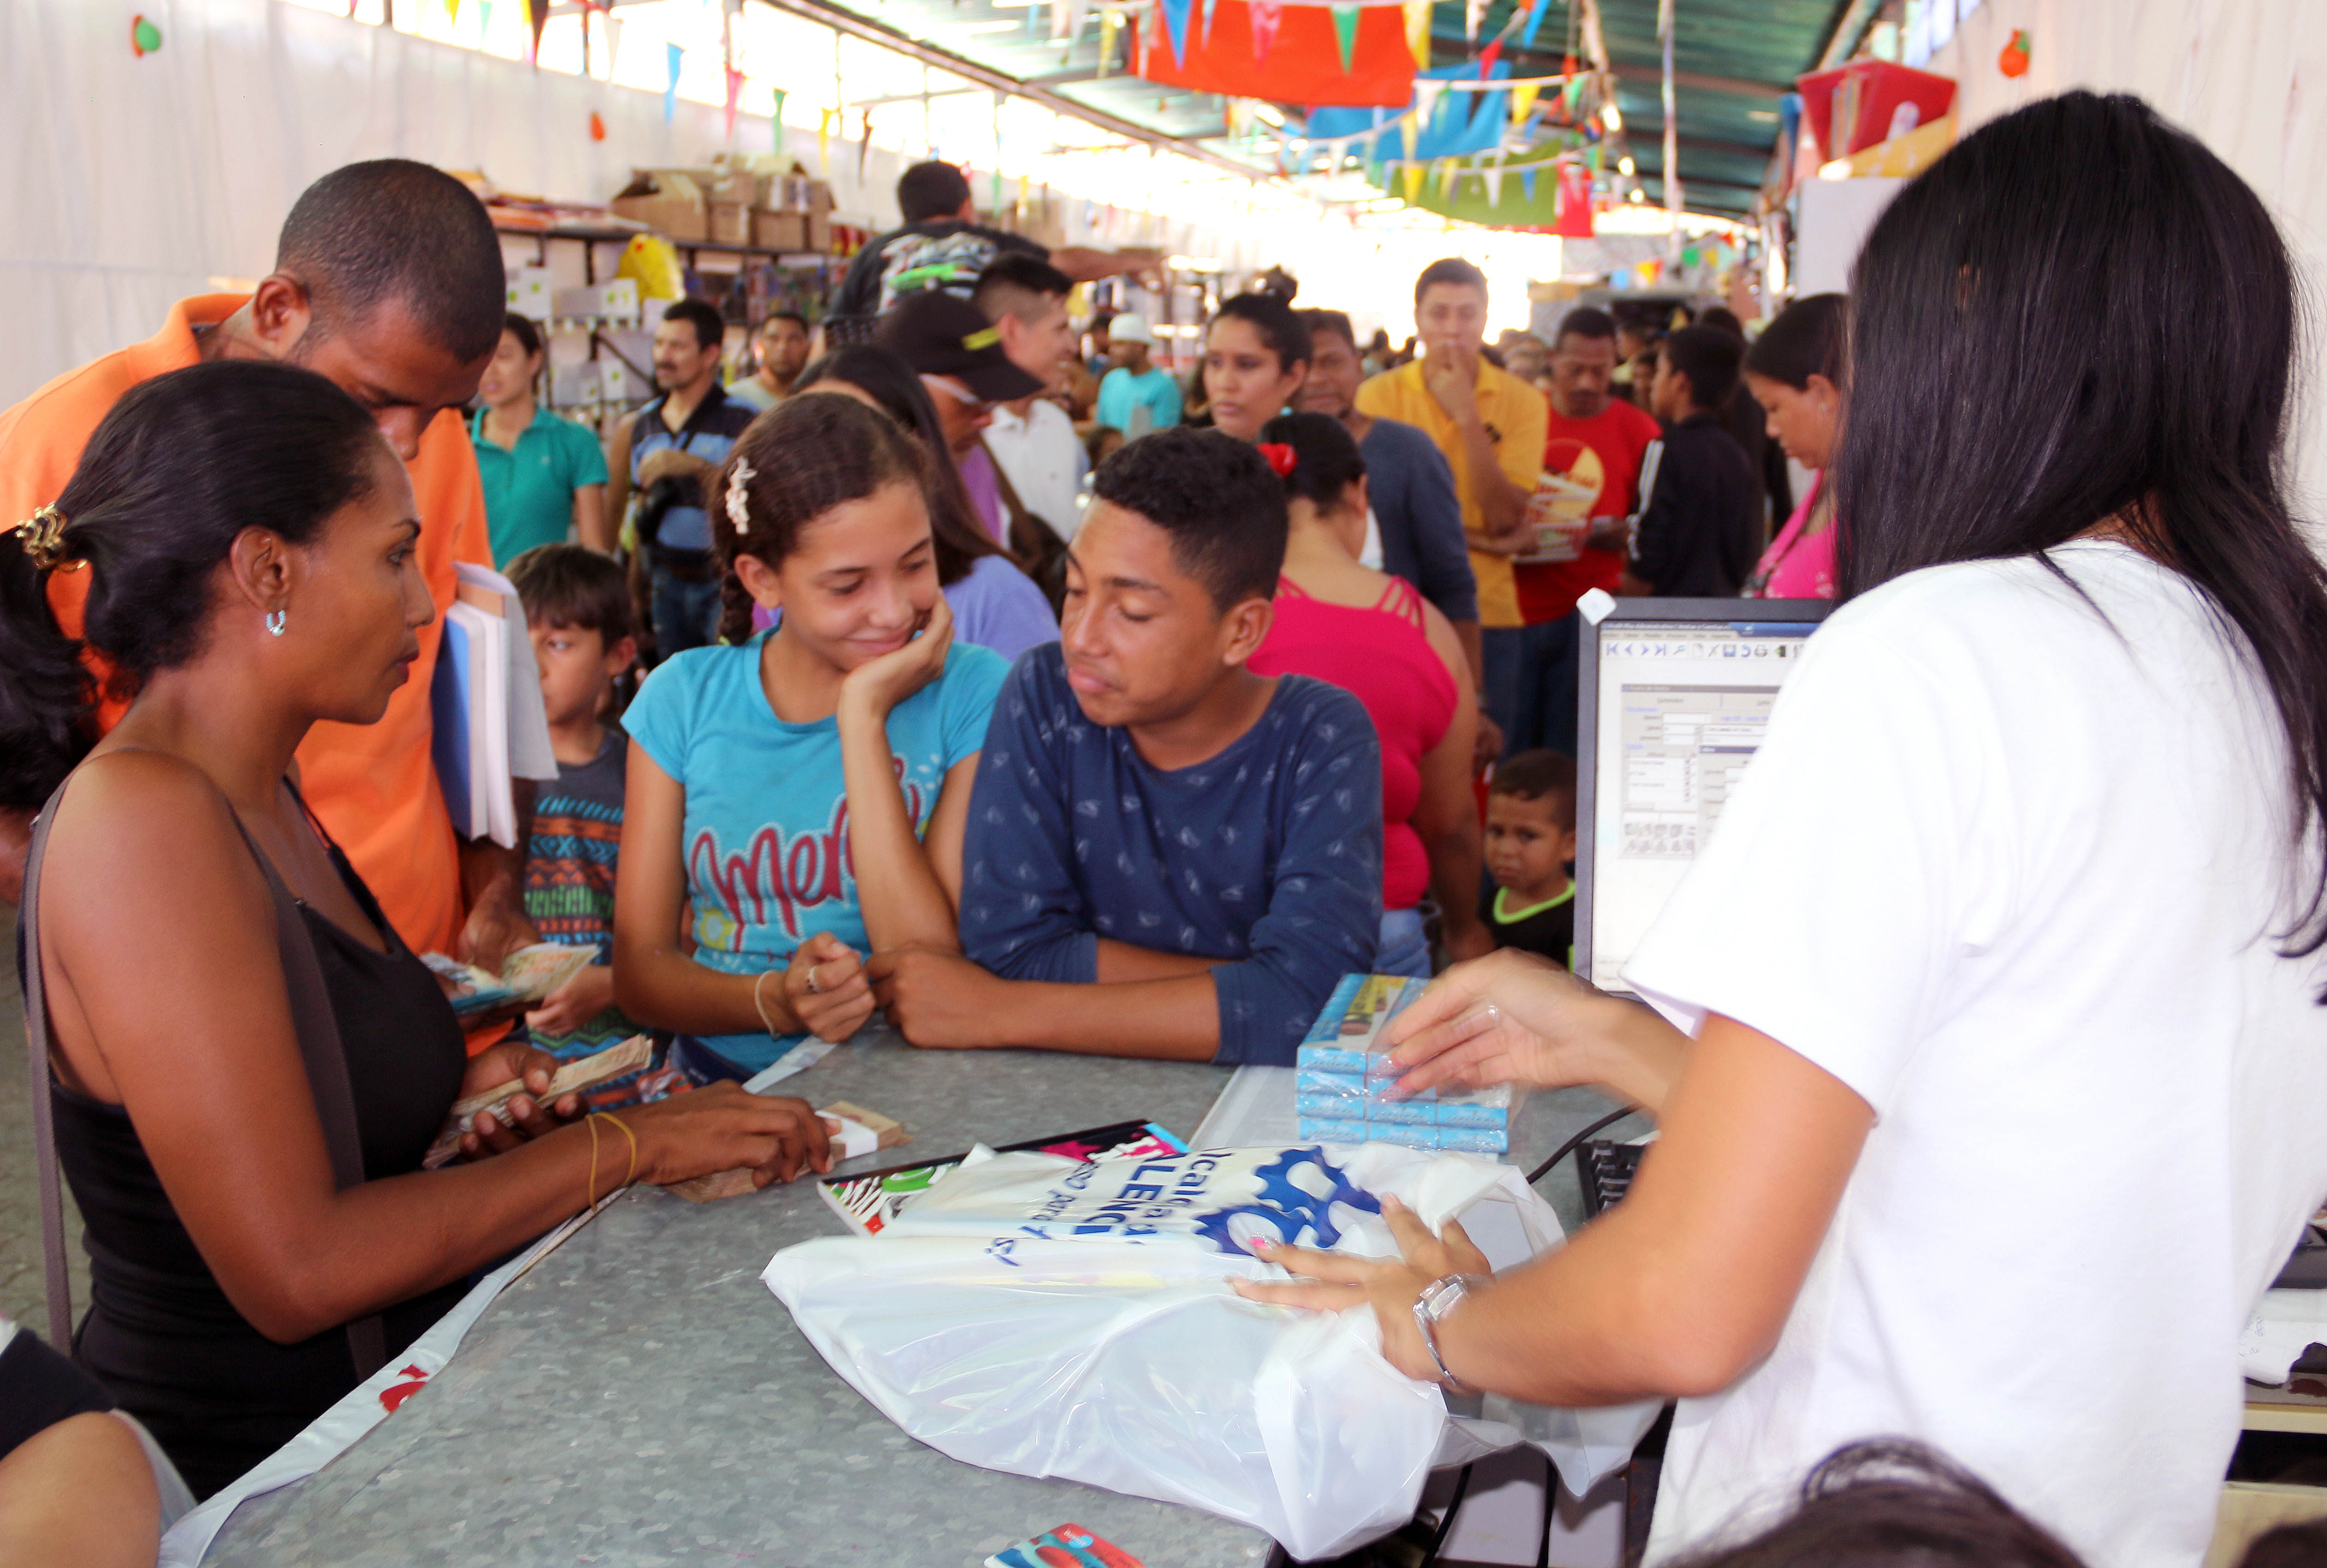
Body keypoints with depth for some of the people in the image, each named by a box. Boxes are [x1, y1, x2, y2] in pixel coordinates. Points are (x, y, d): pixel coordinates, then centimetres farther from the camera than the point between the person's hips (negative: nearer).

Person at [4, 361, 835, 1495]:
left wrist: (448, 1086, 0)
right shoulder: (138, 817, -22)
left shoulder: (262, 792, 7)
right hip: (251, 1473, -8)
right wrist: (626, 1144, -17)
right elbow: (296, 1271, -25)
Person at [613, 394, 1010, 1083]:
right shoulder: (683, 699, 2)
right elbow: (639, 966, 3)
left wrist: (863, 716, -16)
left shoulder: (973, 694, -7)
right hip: (718, 1089, 2)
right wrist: (773, 1002, -18)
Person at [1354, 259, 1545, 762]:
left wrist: (1466, 414, -12)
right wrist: (1476, 538, -9)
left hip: (1489, 612, 1)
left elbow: (1505, 514, -8)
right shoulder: (1380, 395, 1)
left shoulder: (1521, 400, 3)